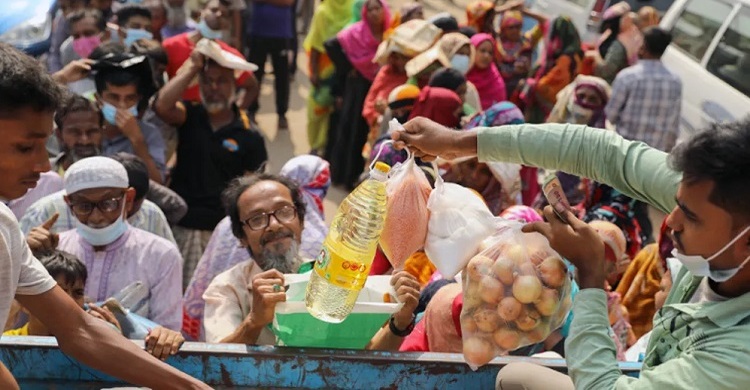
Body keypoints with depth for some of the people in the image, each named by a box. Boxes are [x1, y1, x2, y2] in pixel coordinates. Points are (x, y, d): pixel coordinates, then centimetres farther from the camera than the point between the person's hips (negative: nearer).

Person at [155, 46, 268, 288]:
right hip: (181, 226, 2)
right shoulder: (190, 117, 6)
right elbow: (162, 105, -17)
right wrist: (193, 69, -12)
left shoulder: (249, 137, -1)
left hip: (223, 231, -2)